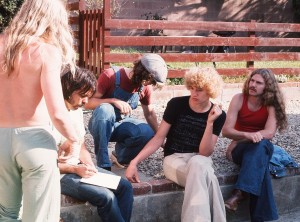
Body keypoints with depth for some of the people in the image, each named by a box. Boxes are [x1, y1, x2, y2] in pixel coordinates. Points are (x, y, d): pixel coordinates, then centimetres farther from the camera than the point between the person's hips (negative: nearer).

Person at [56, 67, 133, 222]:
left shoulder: (78, 111, 7)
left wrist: (91, 167, -5)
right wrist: (75, 169, -20)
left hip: (78, 167, 8)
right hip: (58, 172, -8)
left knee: (125, 187, -4)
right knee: (106, 197, -25)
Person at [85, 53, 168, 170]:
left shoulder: (145, 86, -5)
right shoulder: (110, 75, -19)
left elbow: (149, 113, 9)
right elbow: (89, 103, -20)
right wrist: (113, 101, -34)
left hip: (122, 125, 4)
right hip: (102, 124, -3)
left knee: (148, 134, -28)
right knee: (105, 109, -39)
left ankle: (121, 155, 3)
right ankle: (103, 165, -30)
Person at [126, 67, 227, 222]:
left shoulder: (218, 115, -4)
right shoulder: (176, 104, -7)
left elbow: (205, 153, -9)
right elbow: (159, 138, -5)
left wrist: (210, 122, -21)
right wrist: (135, 161, -14)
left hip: (200, 160, 2)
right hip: (174, 159, -2)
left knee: (197, 164, -38)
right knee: (206, 179, -35)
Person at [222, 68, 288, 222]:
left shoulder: (272, 104, -8)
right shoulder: (239, 99, -8)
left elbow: (269, 133, -20)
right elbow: (226, 130, -14)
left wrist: (238, 142, -23)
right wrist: (247, 135, -36)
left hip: (262, 148, 1)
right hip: (239, 149, -1)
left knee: (260, 145, -37)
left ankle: (239, 193, -43)